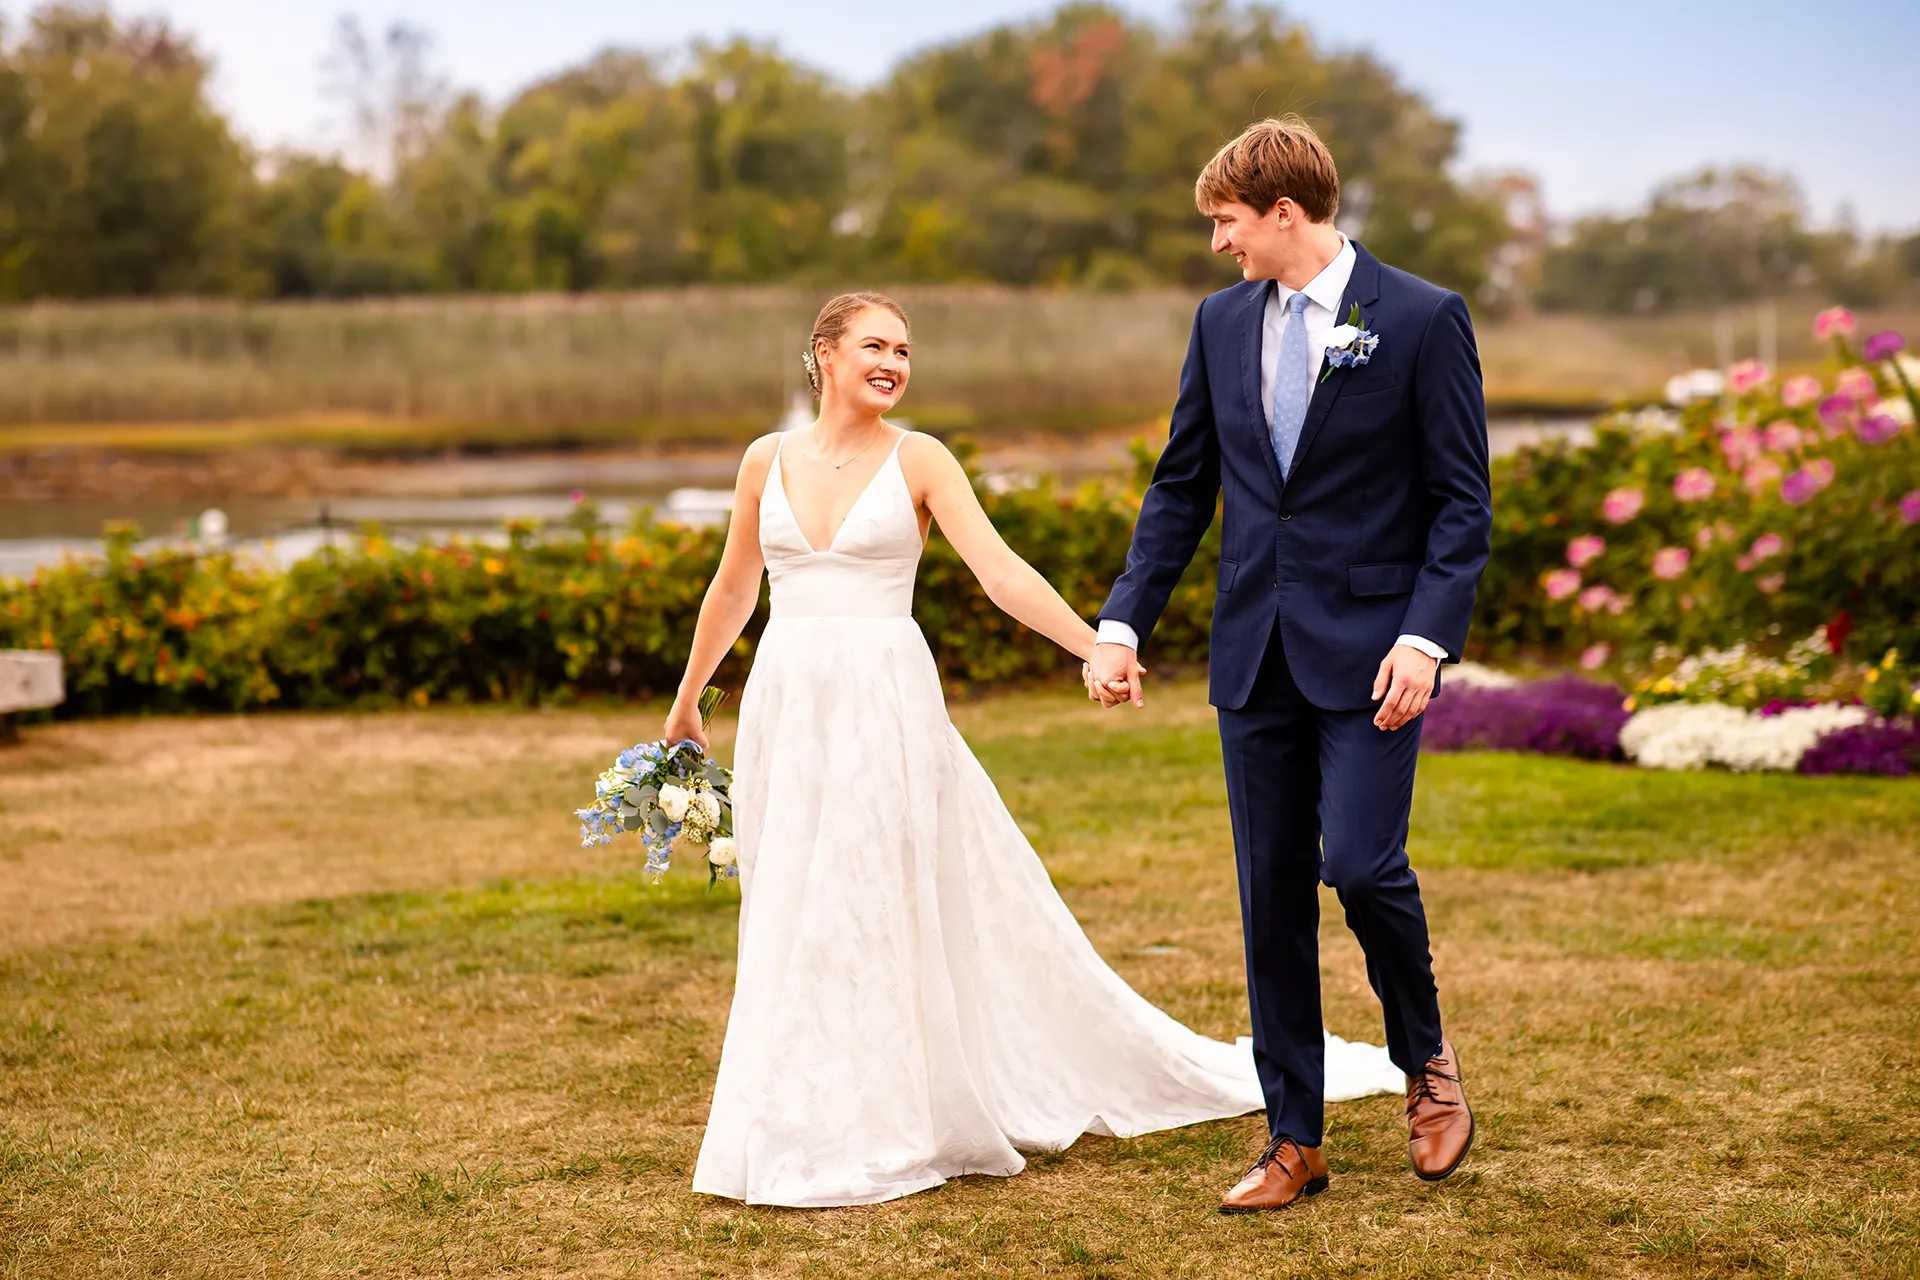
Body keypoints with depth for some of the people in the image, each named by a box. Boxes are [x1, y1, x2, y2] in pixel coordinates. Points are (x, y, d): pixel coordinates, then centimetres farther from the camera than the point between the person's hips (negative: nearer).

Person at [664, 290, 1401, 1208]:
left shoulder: (918, 460, -1)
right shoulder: (769, 461, 7)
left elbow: (1001, 572, -11)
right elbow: (733, 588, 19)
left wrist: (1096, 647, -25)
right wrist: (686, 700, 26)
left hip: (886, 704, -3)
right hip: (785, 706, 3)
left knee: (877, 910, -2)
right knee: (794, 918, 7)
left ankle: (878, 1131, 10)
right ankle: (806, 1128, 20)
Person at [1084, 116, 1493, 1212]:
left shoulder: (1423, 320, -5)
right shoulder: (1224, 321, 10)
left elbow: (1464, 503, -6)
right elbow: (1182, 488, 14)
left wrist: (1426, 637, -17)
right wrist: (1124, 622, 5)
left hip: (1370, 647, -5)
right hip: (1256, 651, 5)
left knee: (1359, 861, -16)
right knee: (1272, 896, 6)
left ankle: (1427, 1058, 15)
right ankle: (1295, 1142, 16)